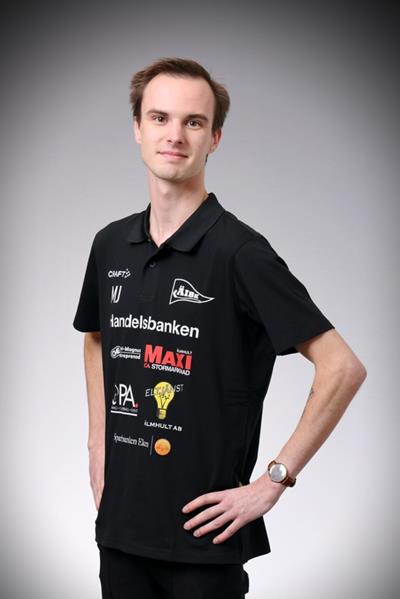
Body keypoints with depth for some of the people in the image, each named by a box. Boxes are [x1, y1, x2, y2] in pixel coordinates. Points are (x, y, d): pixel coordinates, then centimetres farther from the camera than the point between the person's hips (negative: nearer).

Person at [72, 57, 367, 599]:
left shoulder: (239, 250, -15)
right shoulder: (111, 244, 4)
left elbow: (344, 368, -18)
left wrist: (273, 481, -16)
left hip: (204, 535, -5)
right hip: (120, 526, 5)